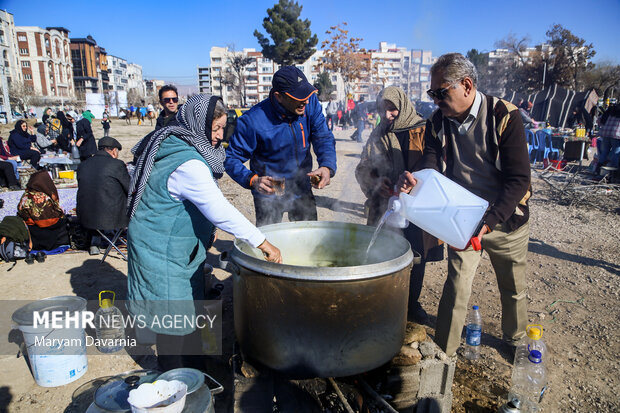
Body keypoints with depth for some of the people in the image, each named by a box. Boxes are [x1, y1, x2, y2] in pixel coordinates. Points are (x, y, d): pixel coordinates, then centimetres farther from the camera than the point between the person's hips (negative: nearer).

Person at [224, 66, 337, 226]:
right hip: (269, 195, -4)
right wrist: (252, 180, -37)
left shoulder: (310, 102, -13)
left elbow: (324, 138, -13)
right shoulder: (253, 120, -26)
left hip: (302, 190, 4)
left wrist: (327, 166, -33)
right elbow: (231, 158, -19)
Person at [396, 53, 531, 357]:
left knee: (513, 288, 17)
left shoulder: (505, 116, -18)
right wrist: (413, 180, -36)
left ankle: (515, 339, 44)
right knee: (456, 286, -2)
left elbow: (518, 179, -22)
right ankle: (443, 354, 14)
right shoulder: (438, 121, -5)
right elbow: (430, 166, -11)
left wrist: (488, 222, -33)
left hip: (505, 219, -1)